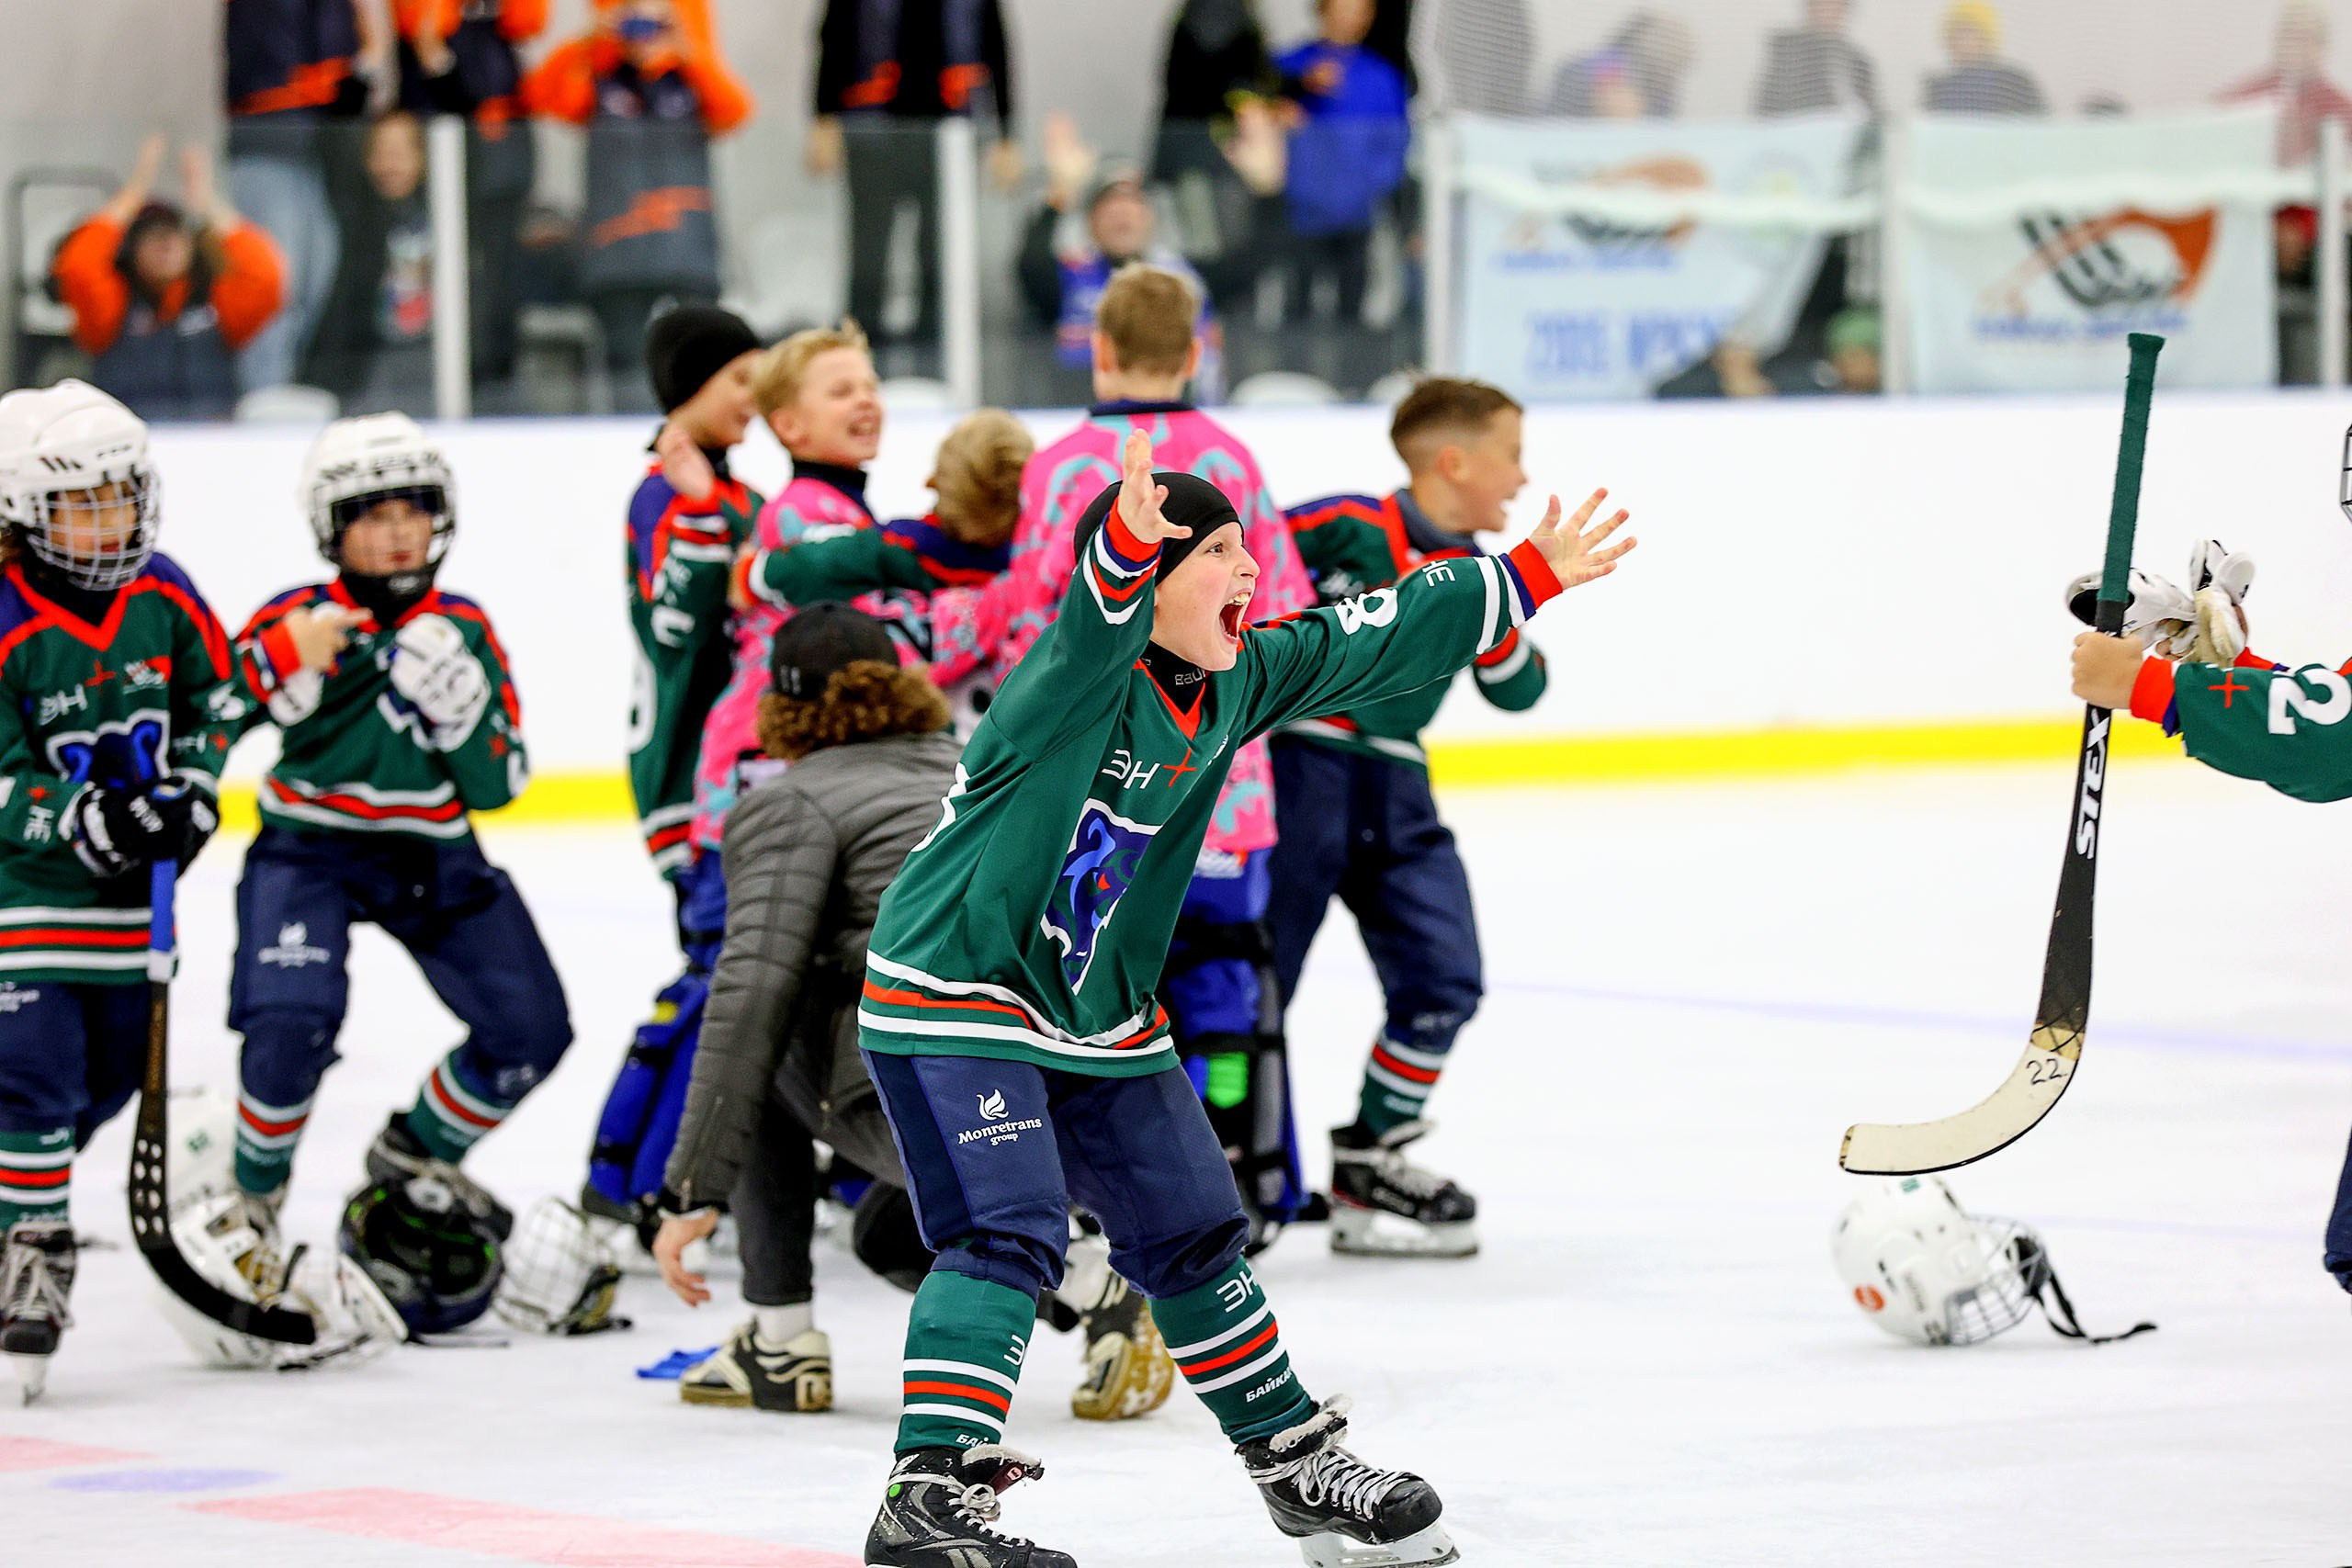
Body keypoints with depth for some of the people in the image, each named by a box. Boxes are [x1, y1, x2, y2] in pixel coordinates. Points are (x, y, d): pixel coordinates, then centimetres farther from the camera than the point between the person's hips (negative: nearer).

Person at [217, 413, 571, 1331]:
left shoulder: (463, 632, 0)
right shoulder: (294, 624, -7)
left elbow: (498, 786, -4)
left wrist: (459, 697, -21)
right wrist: (281, 666, -27)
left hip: (431, 860, 4)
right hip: (306, 851, -4)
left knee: (530, 1031, -4)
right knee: (291, 1021, -28)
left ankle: (413, 1157, 24)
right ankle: (250, 1203, -2)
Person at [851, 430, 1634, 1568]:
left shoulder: (1240, 682, 2)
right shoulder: (1078, 682, -21)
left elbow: (1376, 640, 13)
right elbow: (1093, 628, -45)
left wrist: (1529, 577, 18)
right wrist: (1124, 548, -66)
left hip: (1100, 1020, 8)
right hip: (953, 1000, -8)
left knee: (1191, 1234, 15)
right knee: (1006, 1233, -21)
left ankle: (1299, 1465, 29)